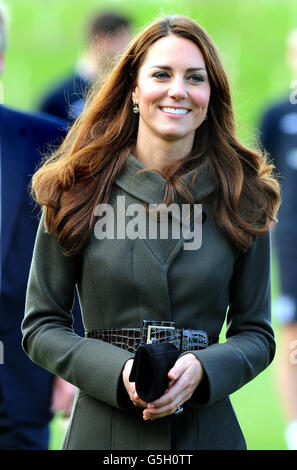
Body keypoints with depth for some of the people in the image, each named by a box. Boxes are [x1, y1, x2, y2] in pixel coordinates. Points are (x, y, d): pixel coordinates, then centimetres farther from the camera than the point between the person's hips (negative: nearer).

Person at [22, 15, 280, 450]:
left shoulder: (242, 199, 2)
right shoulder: (79, 190, -1)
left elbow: (256, 334, 6)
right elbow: (41, 326, 1)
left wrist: (201, 369, -14)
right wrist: (119, 370, -15)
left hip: (206, 427, 1)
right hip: (103, 429, -1)